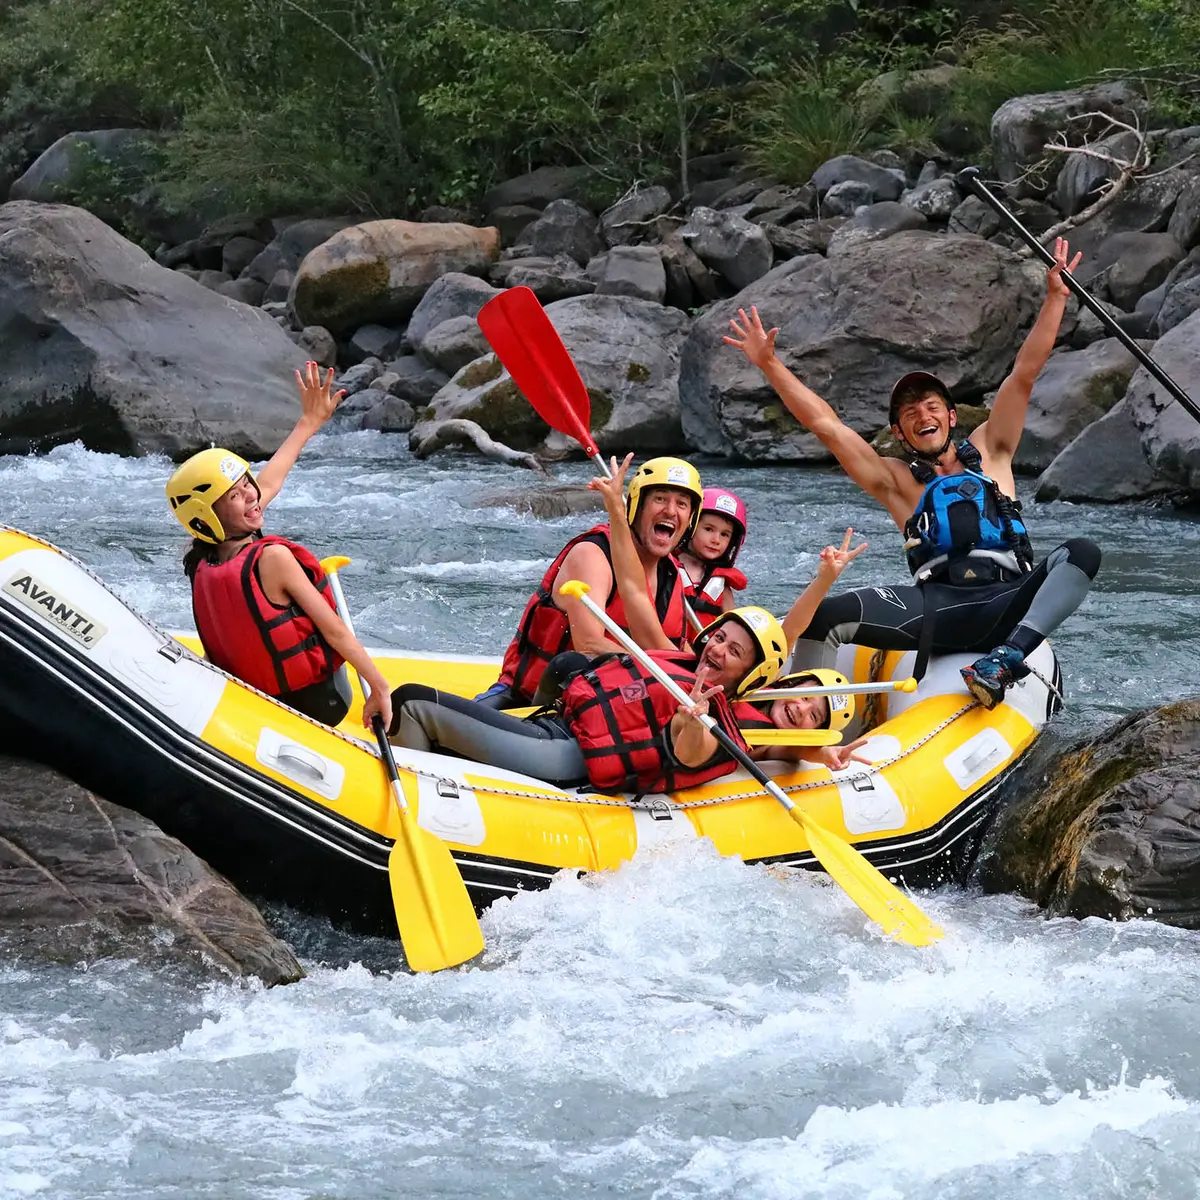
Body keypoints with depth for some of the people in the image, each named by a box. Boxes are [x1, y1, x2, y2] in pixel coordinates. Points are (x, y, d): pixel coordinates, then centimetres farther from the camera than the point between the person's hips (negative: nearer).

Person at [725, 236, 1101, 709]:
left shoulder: (987, 453, 23)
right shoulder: (896, 481, 21)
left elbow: (1024, 373, 16)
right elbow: (823, 422, 15)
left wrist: (1055, 297, 9)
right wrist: (769, 364, 8)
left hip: (1008, 606, 0)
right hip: (937, 609, 0)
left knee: (1081, 553, -28)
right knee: (827, 615, -23)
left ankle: (1009, 657, -40)